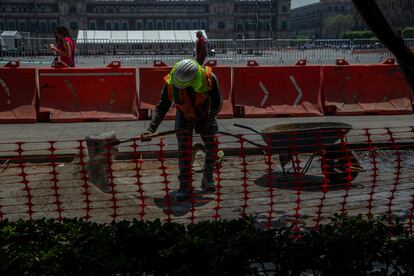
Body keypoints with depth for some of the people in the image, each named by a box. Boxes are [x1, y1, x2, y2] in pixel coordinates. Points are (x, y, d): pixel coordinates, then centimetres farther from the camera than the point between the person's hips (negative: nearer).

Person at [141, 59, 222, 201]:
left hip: (206, 115, 1)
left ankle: (207, 179, 22)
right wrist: (151, 128, -28)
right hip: (185, 116, -1)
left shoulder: (209, 77, -33)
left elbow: (217, 103, -19)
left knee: (212, 148, 1)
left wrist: (207, 123, -21)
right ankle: (185, 187, -7)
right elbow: (161, 107, -20)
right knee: (184, 150, -12)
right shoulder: (171, 83, -31)